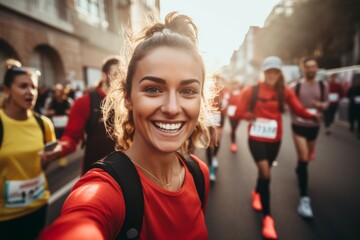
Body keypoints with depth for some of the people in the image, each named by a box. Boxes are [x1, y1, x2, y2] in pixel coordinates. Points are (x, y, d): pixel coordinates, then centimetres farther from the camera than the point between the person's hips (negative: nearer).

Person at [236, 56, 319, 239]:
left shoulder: (285, 91, -2)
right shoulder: (251, 91, -8)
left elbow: (298, 110, -8)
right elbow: (239, 112, -7)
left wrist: (313, 115, -20)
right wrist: (252, 117, -18)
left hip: (275, 139, 3)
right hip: (256, 138, -3)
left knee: (264, 171, 17)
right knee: (265, 172, -12)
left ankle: (257, 193, 50)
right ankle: (267, 217, 2)